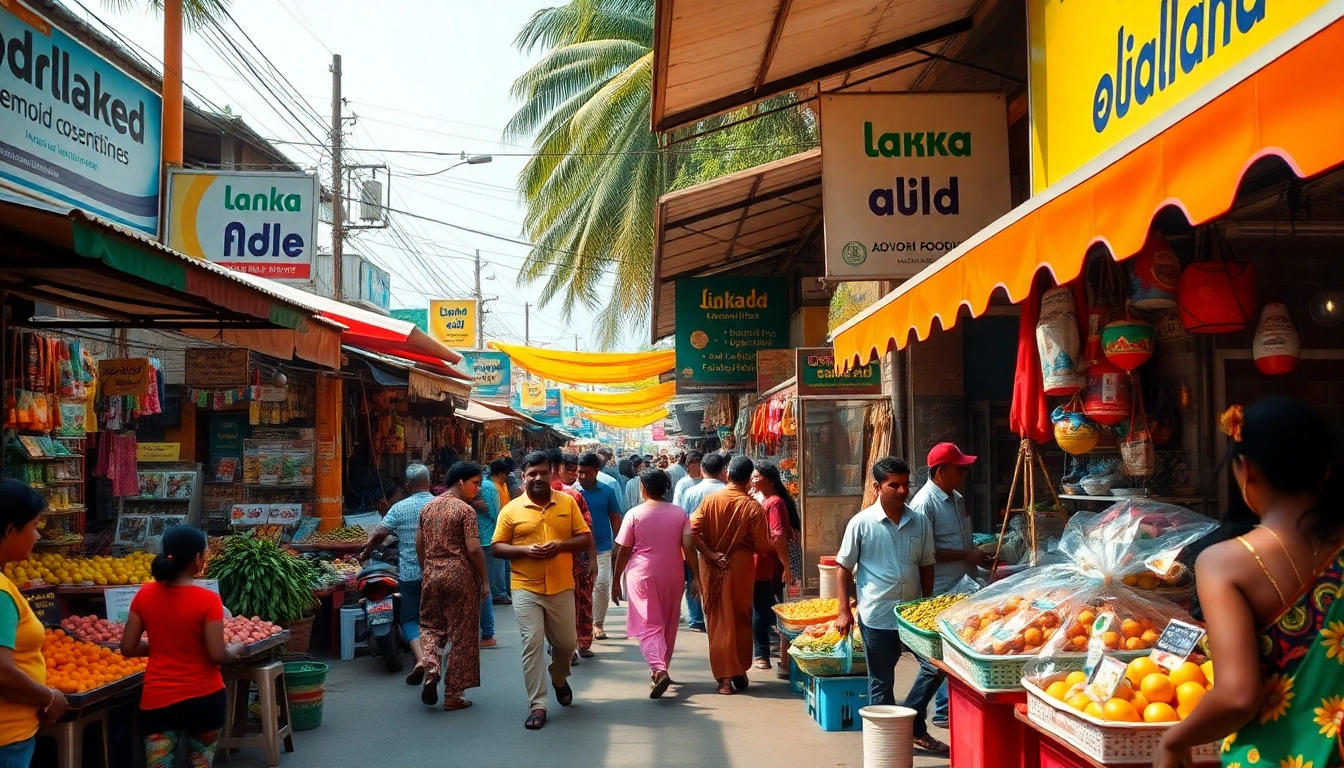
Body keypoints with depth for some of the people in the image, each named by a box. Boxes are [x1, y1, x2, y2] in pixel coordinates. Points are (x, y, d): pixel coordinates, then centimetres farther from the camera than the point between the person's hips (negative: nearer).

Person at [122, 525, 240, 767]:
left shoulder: (145, 595, -3)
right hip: (204, 697, -3)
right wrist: (236, 649, 6)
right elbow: (217, 655, -15)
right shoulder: (208, 600, -15)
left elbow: (128, 648, 2)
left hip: (158, 700, 3)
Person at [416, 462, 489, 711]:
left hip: (432, 575, 5)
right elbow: (474, 550, -16)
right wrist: (484, 580, -7)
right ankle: (453, 695, 8)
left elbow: (419, 545, 13)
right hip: (461, 576, -5)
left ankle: (431, 666, -6)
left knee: (431, 624, 21)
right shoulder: (465, 510, -11)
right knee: (461, 634, 4)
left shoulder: (427, 508, 8)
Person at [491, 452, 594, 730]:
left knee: (566, 642, 12)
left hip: (561, 587, 2)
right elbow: (497, 547, 2)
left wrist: (561, 545, -16)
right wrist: (525, 550, -16)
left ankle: (559, 678, 43)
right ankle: (537, 705, 2)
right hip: (526, 589, -2)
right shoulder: (511, 509, 0)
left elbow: (586, 539, 3)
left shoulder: (568, 502, 3)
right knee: (532, 644, -5)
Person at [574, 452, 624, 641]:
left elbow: (615, 518, 7)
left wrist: (618, 544, 3)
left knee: (602, 585, -2)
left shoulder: (607, 491, 0)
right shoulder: (572, 491, -5)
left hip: (602, 547, 1)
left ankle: (598, 623, 11)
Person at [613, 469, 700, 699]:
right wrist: (696, 577, -1)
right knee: (668, 625, 17)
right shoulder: (679, 513, 0)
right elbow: (689, 547, -5)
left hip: (642, 576, -3)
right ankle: (661, 669, 29)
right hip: (672, 576, 3)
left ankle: (658, 671, -22)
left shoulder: (634, 514, -7)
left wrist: (617, 580, 5)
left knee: (648, 626, -3)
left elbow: (623, 551, -5)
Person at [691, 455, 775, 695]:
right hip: (741, 567, -1)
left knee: (718, 620, 8)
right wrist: (773, 544, 11)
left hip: (713, 568, 2)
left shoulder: (711, 500, -5)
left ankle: (724, 677, 8)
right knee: (741, 618, 14)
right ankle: (739, 672, 21)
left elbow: (692, 531, -12)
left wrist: (710, 554, -8)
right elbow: (761, 546, -9)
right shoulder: (752, 507, -11)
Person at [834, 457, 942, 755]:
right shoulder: (861, 523, -8)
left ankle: (918, 730, 27)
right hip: (877, 617, -4)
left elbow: (926, 566, 11)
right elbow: (845, 568, -2)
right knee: (881, 682, 7)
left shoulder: (921, 523, 2)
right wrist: (844, 611, -5)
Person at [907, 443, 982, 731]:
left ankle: (945, 712, 24)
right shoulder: (925, 502, -17)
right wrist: (966, 555, -19)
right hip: (939, 596, -9)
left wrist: (976, 554, 9)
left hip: (960, 591, 9)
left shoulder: (957, 499, 12)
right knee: (936, 663, -4)